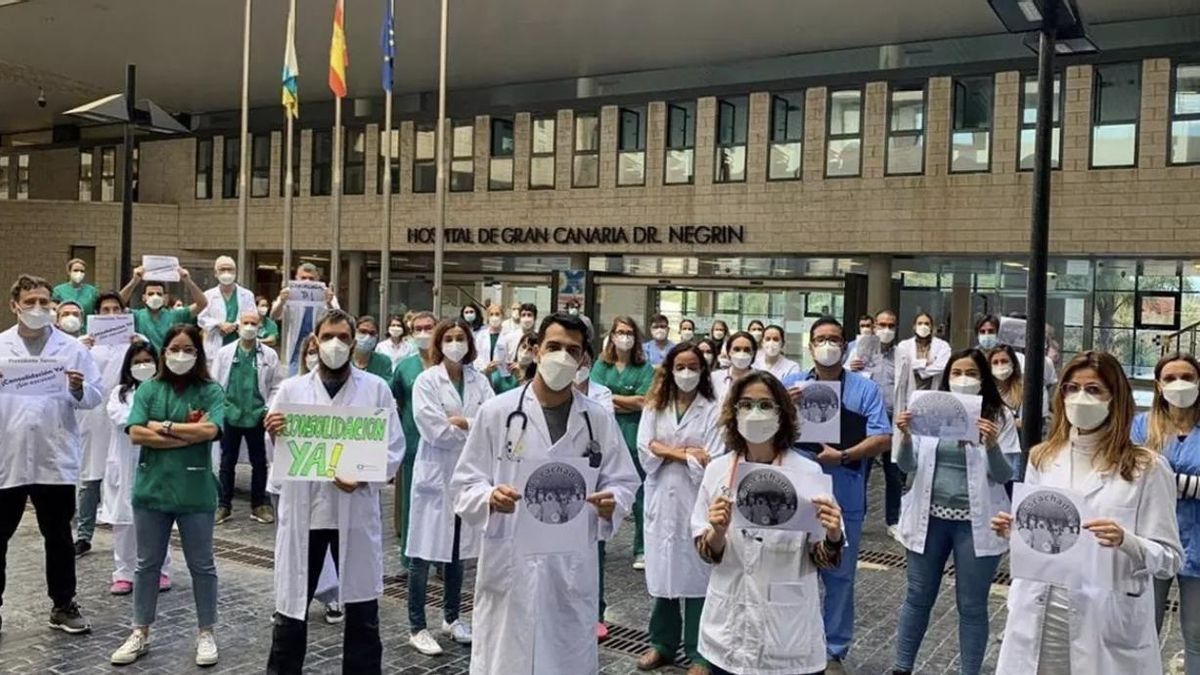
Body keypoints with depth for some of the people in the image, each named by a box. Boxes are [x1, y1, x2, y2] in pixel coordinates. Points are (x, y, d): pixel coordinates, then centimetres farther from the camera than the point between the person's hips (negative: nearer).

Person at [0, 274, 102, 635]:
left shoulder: (72, 348, 2)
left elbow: (94, 397, 1)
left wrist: (79, 390, -18)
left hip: (55, 459, 0)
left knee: (58, 537, 10)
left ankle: (63, 606, 22)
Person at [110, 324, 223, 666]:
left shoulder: (211, 391, -2)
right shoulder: (148, 389, 4)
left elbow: (210, 430, -18)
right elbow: (136, 433, -8)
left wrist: (163, 426, -11)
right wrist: (188, 433, -14)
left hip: (194, 491, -2)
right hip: (152, 488, 3)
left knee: (201, 565, 8)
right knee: (147, 564, 14)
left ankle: (206, 634, 21)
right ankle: (140, 634, 27)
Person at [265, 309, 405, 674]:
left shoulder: (376, 388, 3)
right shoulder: (291, 388, 7)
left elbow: (394, 447, -1)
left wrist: (365, 478, -17)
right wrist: (273, 435, -19)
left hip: (356, 510, -1)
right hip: (303, 510, 1)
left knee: (361, 606, 8)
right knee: (292, 603, 8)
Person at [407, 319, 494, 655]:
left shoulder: (480, 381, 6)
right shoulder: (426, 380, -6)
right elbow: (433, 430, -15)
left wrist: (461, 422, -16)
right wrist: (475, 428, -8)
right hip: (436, 472, -4)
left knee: (458, 549, 14)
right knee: (424, 552, -1)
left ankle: (451, 617, 30)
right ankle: (417, 627, 10)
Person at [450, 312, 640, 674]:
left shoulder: (599, 419, 3)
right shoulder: (496, 412, -2)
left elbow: (623, 480, 8)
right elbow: (464, 485, -1)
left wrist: (612, 502, -14)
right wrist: (490, 497, -22)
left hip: (573, 569, 2)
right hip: (509, 564, -1)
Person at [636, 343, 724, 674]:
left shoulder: (713, 410, -2)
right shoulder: (654, 406, 8)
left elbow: (712, 462, -8)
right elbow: (646, 448, -3)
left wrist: (669, 451, -8)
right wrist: (686, 453, -10)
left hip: (695, 499, -3)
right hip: (661, 497, 3)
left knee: (695, 572, 1)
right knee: (663, 569, 10)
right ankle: (663, 643, 25)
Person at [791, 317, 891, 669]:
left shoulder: (865, 389, 1)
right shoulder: (792, 385, 8)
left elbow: (883, 439, -5)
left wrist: (843, 456, -19)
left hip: (844, 498, -2)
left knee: (839, 577, 8)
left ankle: (834, 652, 20)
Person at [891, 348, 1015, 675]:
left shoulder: (999, 416, -4)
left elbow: (1004, 476, -8)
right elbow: (908, 467, 0)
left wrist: (992, 445, -27)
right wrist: (906, 438, -20)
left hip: (975, 522, -2)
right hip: (930, 517, 2)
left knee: (972, 605, 9)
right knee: (918, 598, 14)